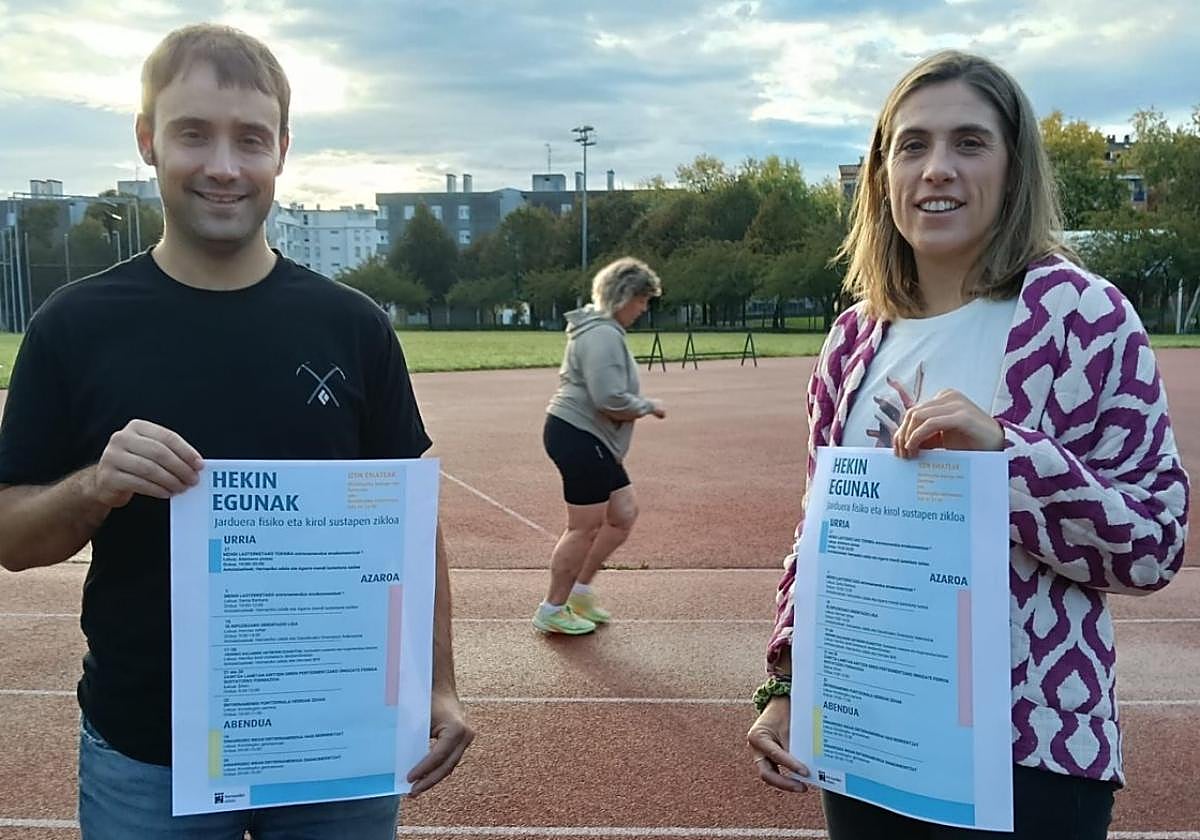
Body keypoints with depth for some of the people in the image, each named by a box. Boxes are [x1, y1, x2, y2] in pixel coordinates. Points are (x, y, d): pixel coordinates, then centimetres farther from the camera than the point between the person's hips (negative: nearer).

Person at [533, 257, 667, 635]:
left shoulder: (600, 330, 17)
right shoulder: (603, 336, -19)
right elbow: (611, 399, -26)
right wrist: (649, 406, -9)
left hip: (593, 442, 11)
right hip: (578, 437, -11)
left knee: (624, 513, 14)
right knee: (586, 528, -2)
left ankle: (580, 589, 25)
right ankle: (552, 610, 12)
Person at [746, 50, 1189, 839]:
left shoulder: (1083, 313, -10)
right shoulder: (855, 338, 2)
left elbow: (1156, 545, -12)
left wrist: (1004, 450, -25)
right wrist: (787, 688, 3)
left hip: (1028, 754, -4)